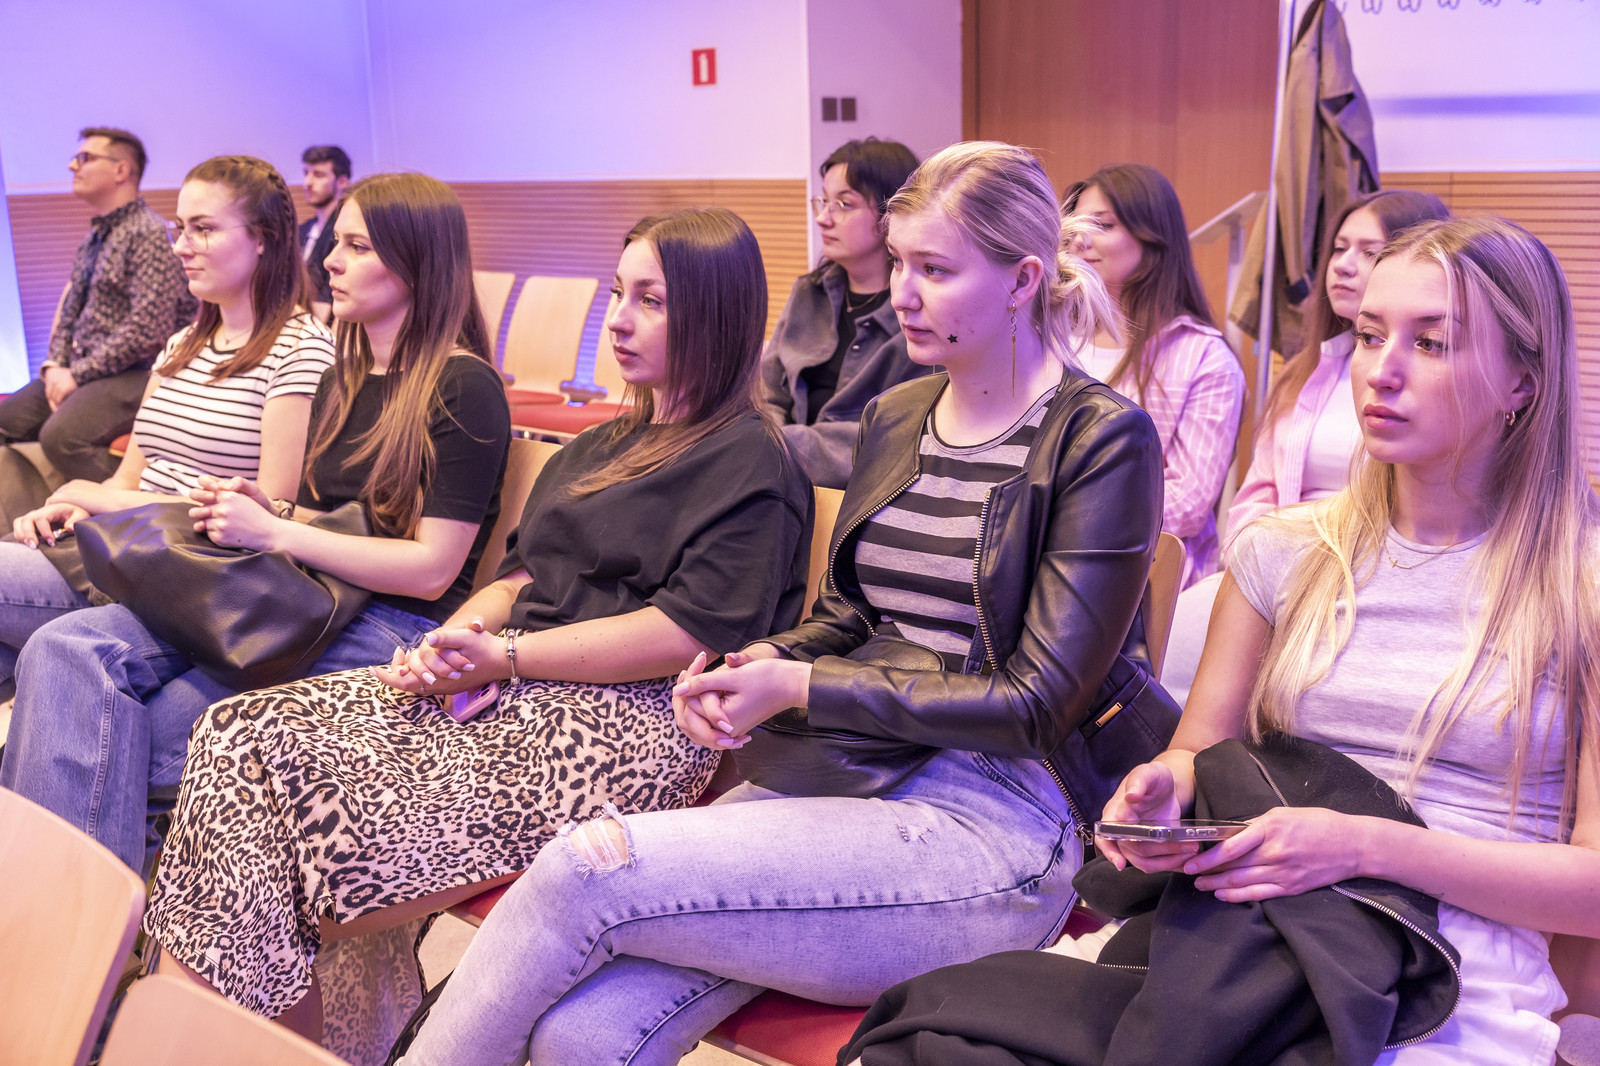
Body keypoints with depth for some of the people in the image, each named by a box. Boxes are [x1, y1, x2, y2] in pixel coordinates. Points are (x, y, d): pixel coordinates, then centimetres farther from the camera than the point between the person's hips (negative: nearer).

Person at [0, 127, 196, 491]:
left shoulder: (151, 235, -13)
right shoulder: (94, 237, 17)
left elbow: (147, 332, -20)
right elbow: (69, 310, 21)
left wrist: (77, 374, -15)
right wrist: (55, 364, 1)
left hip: (136, 373, -9)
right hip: (82, 370, 9)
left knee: (61, 435, -29)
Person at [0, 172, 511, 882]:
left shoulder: (463, 387, -7)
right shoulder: (344, 378, 20)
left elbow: (432, 570, -12)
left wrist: (273, 533, -12)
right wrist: (262, 509, 1)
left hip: (391, 629, -8)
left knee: (128, 740, -22)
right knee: (67, 650, -15)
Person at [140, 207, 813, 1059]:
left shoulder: (750, 462, -3)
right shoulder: (605, 445, 25)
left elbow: (696, 632, -14)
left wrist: (505, 655, -13)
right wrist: (459, 630, 0)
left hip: (627, 719, -9)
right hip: (520, 691, 9)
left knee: (315, 797, -22)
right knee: (241, 734, -10)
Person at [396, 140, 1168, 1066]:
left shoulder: (1105, 441, -5)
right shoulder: (894, 417, 16)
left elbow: (1038, 704, -9)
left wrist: (803, 689, -11)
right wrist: (756, 666, -1)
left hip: (987, 819, -5)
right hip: (833, 775, 6)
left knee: (587, 868, -23)